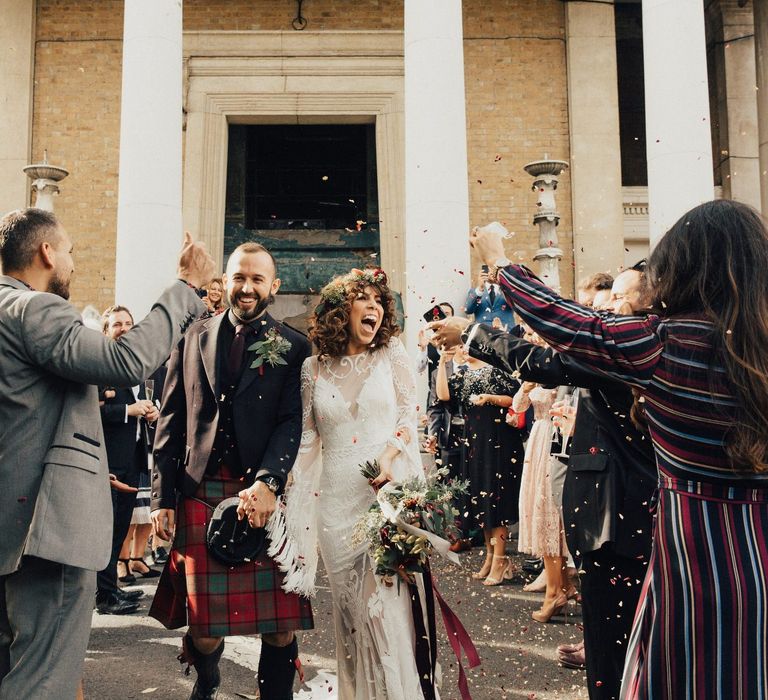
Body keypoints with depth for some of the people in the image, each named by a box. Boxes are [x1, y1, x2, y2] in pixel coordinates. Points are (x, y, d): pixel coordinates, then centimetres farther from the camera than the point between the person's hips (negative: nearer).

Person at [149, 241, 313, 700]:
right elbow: (171, 421, 11)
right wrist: (163, 497, 4)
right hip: (201, 492, 2)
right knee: (203, 620, 6)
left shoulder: (293, 347, 6)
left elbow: (292, 421, -3)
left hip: (267, 493, -1)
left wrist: (268, 482, -19)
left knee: (281, 621, -2)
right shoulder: (194, 338, 13)